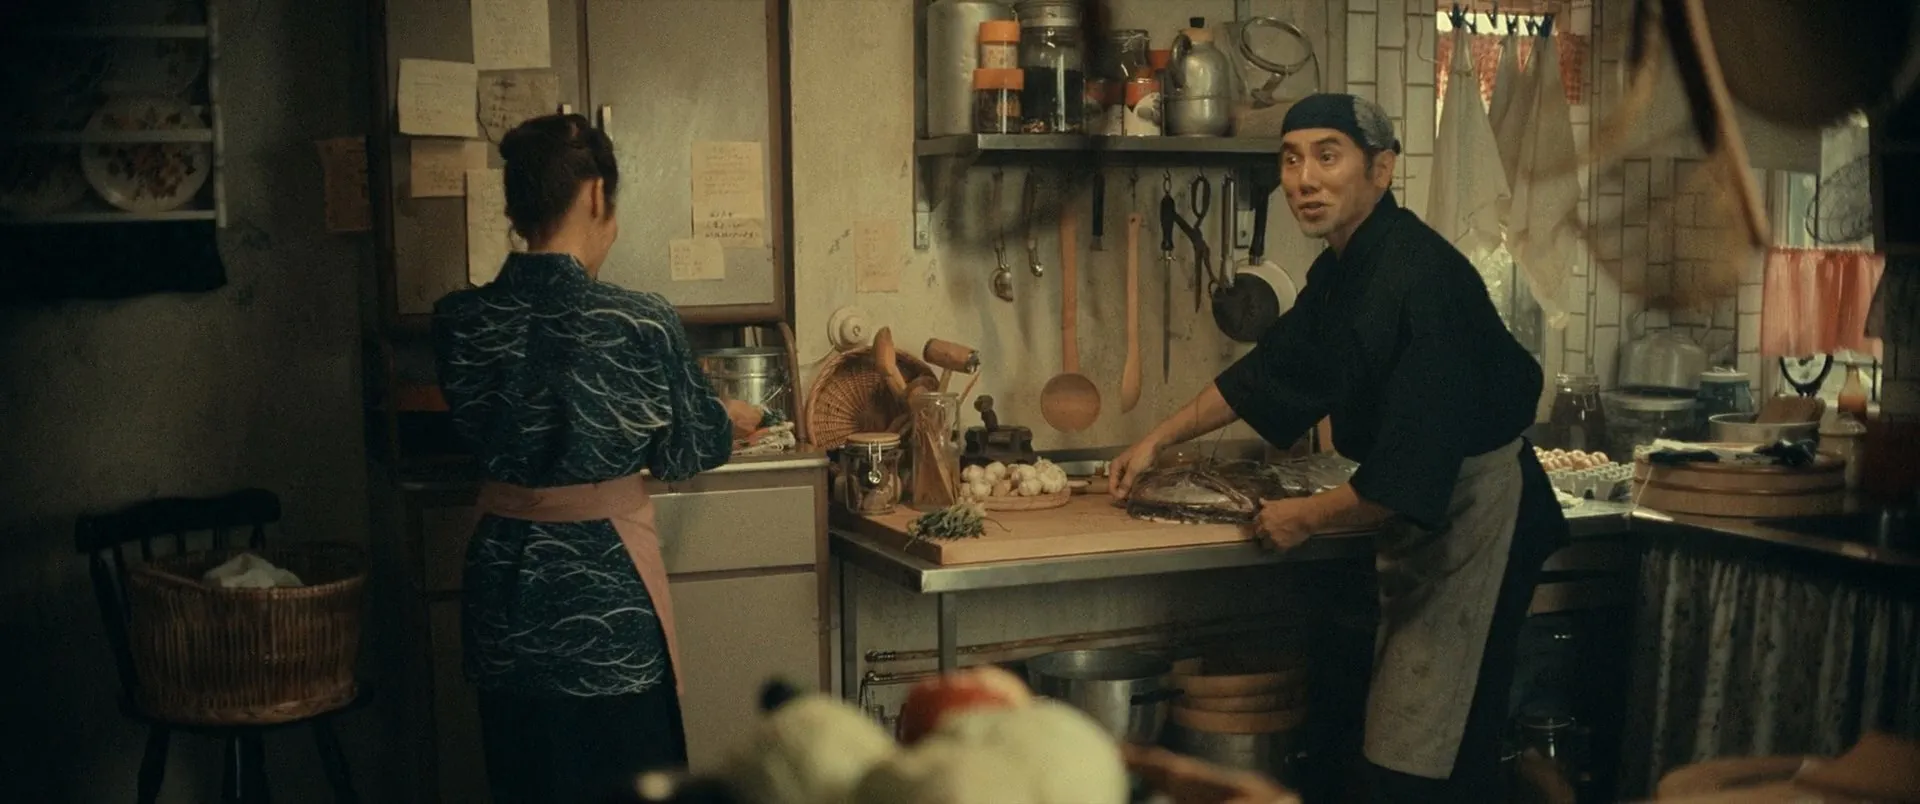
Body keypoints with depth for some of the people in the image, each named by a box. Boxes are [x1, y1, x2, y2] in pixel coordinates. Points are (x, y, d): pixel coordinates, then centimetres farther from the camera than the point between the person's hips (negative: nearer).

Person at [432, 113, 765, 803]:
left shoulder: (459, 323, -6)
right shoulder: (640, 324, -18)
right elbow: (682, 452, -4)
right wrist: (731, 421, 19)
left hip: (505, 601, 4)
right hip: (607, 590, -4)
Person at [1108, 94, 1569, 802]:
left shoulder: (1420, 279, -27)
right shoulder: (1342, 270, 4)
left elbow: (1413, 477, -29)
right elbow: (1274, 370, 18)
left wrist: (1307, 518, -15)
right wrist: (1159, 440, 18)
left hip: (1476, 518, -10)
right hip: (1424, 514, 10)